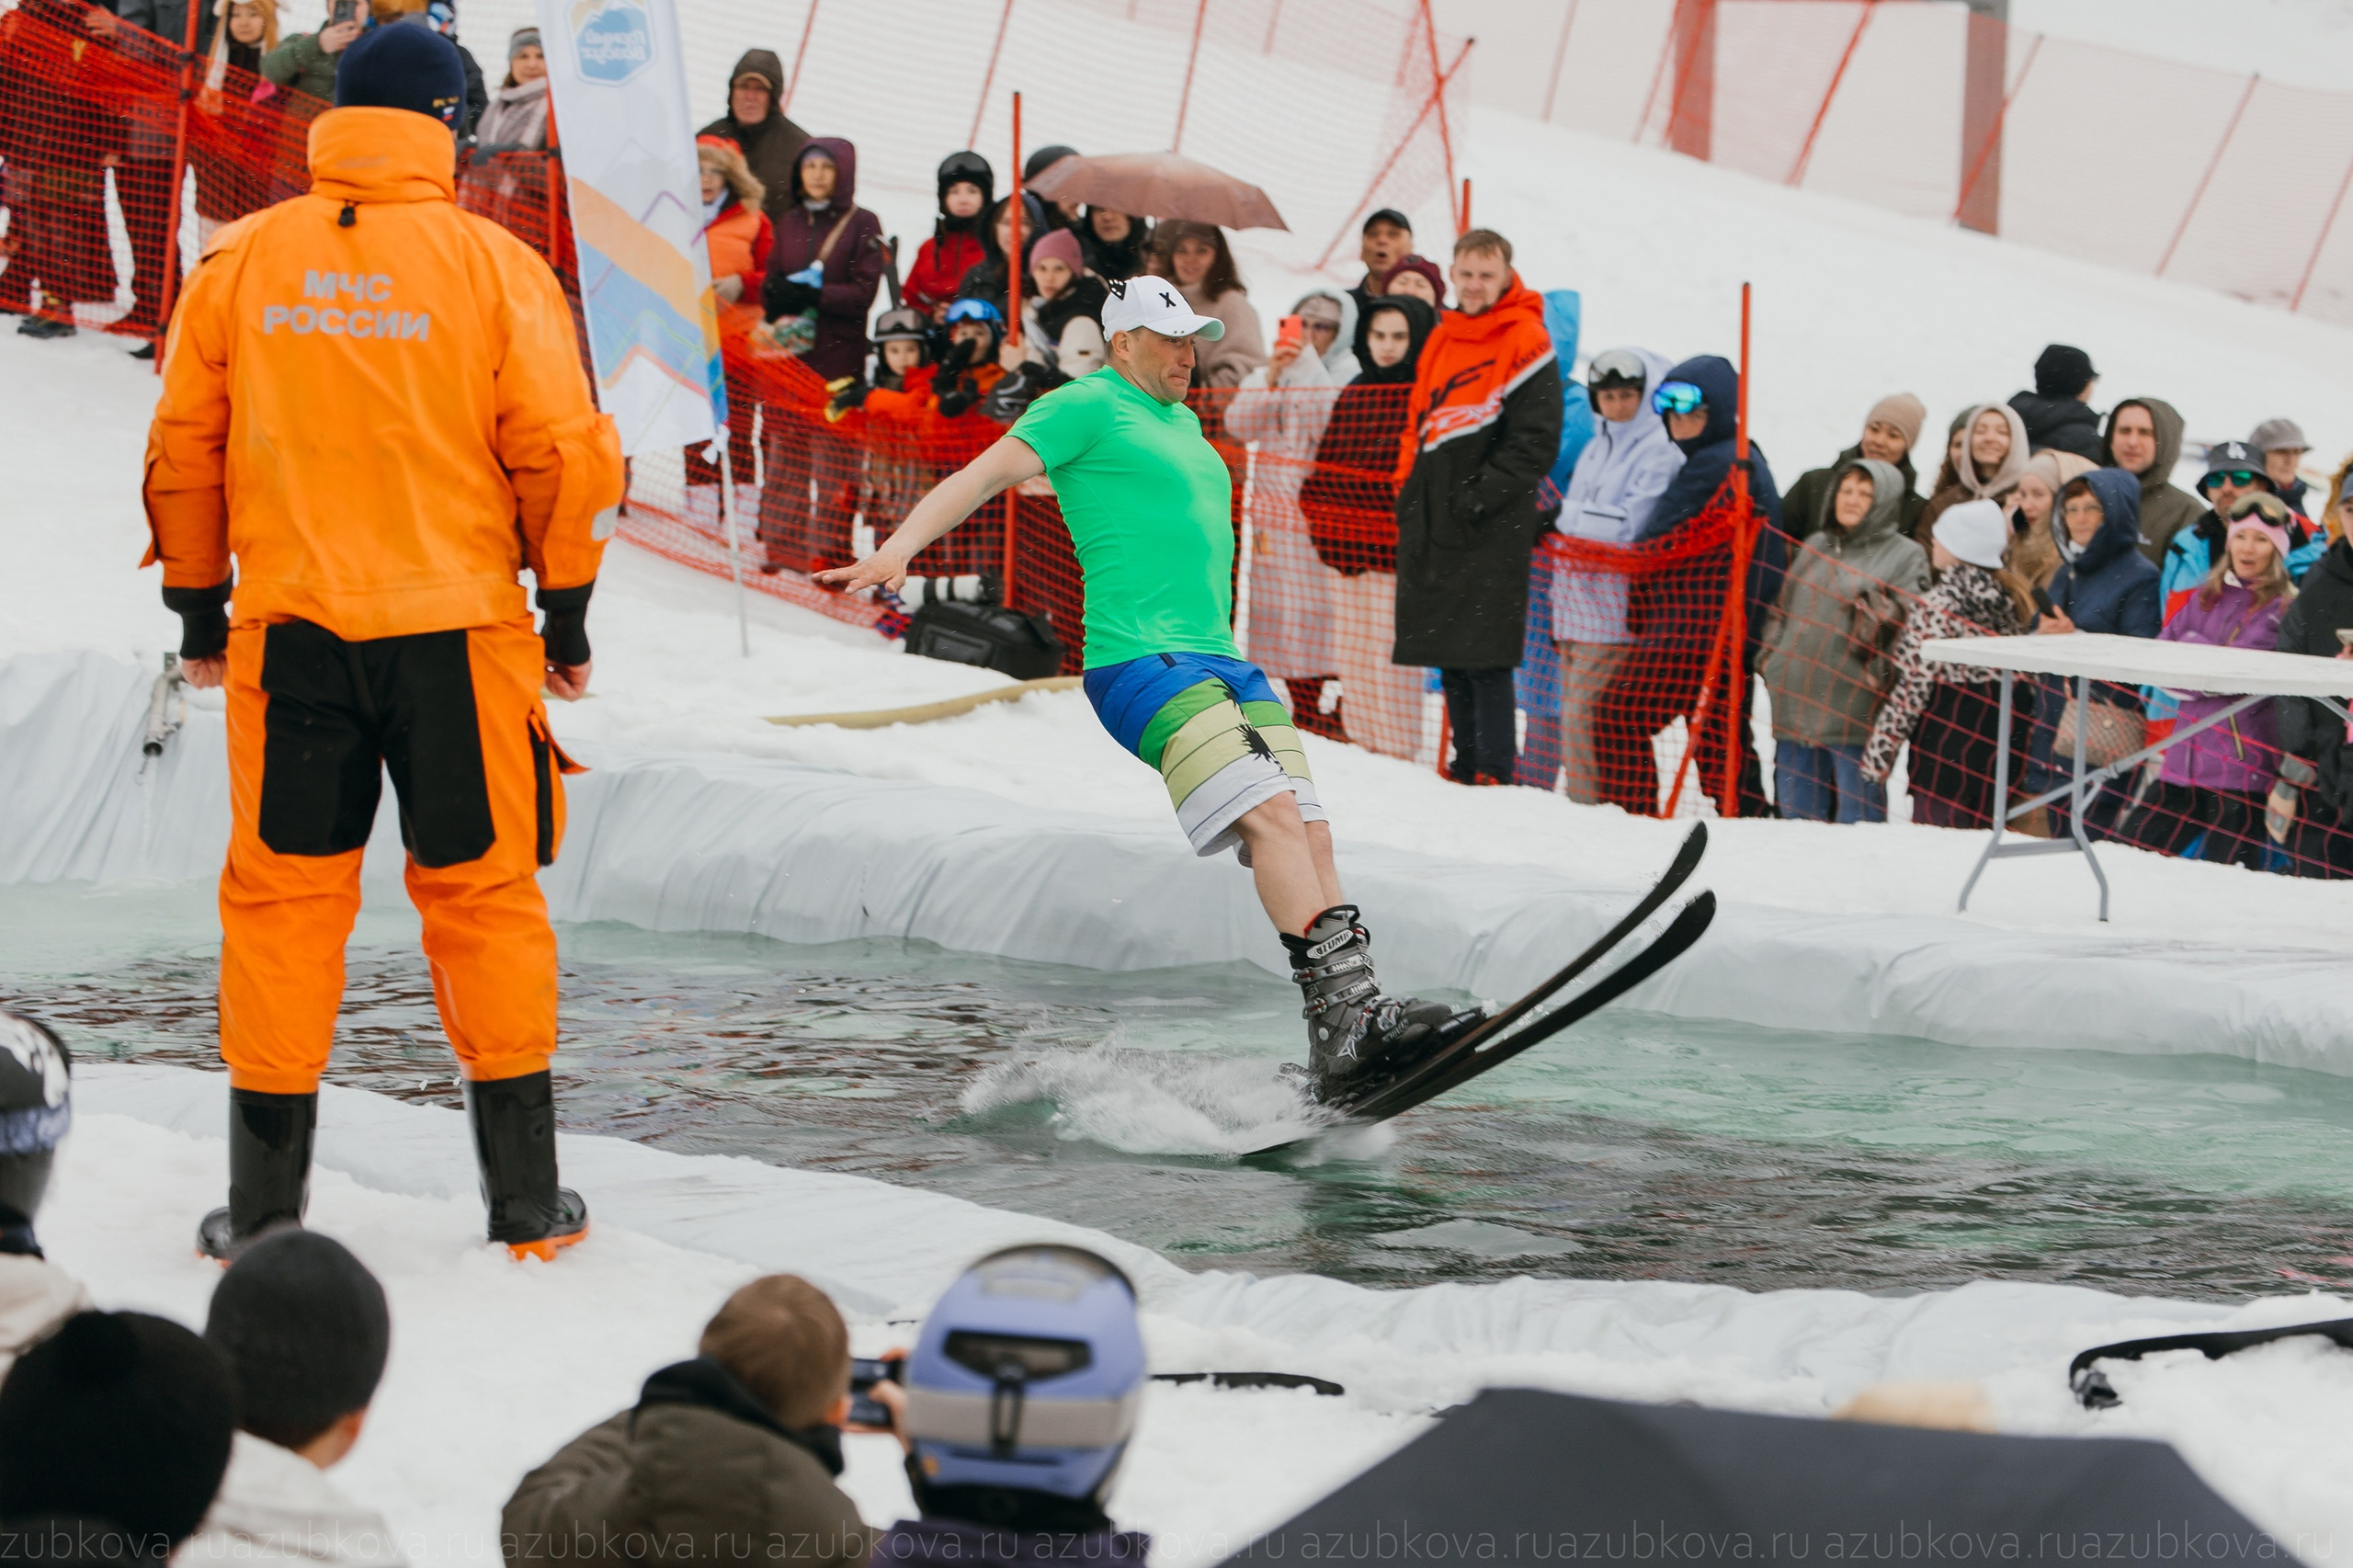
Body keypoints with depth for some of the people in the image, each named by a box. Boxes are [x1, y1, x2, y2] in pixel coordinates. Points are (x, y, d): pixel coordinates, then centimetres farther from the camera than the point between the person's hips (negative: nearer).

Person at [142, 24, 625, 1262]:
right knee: (483, 894, 8)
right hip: (457, 629, -1)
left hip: (288, 628, 1)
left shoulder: (241, 260, 2)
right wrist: (568, 610, 8)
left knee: (283, 896, 8)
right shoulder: (493, 265, -4)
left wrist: (196, 604, 18)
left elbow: (183, 448, 7)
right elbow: (561, 452, -4)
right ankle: (526, 1198, 12)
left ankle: (264, 1205, 10)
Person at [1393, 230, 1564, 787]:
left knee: (1485, 658, -10)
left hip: (1491, 530, -7)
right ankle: (1465, 766, 17)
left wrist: (1480, 497, -15)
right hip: (1434, 522, 7)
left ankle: (1496, 772, -7)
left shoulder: (1526, 343, -6)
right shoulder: (1441, 340, 16)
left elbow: (1536, 442, -11)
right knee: (1448, 657, 10)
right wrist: (1408, 490, 13)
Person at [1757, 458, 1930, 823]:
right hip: (1795, 699, 6)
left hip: (1855, 709, -6)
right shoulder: (1816, 547, 18)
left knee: (1858, 814, -3)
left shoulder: (1906, 556, 1)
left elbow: (1911, 625, -7)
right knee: (1797, 812, 9)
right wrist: (1769, 656, 12)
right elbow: (1782, 608, 24)